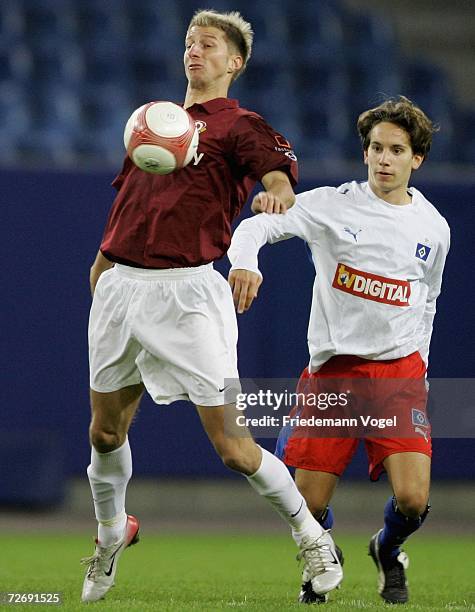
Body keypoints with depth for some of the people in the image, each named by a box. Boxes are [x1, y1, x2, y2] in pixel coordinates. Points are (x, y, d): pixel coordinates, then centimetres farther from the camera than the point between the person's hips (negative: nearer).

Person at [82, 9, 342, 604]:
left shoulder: (241, 125, 2)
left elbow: (279, 174, -17)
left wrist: (277, 194, -40)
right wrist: (100, 265, 24)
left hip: (187, 291, -6)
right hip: (121, 283, 6)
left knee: (230, 444, -9)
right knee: (105, 431, 12)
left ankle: (309, 532, 10)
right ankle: (109, 538, 35)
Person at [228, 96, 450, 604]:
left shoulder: (433, 228, 7)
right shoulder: (333, 205, -4)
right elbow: (257, 225, -12)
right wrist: (244, 262, -33)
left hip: (399, 371, 1)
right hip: (333, 368, -1)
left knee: (412, 500, -15)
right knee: (309, 506, -3)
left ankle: (388, 552, 21)